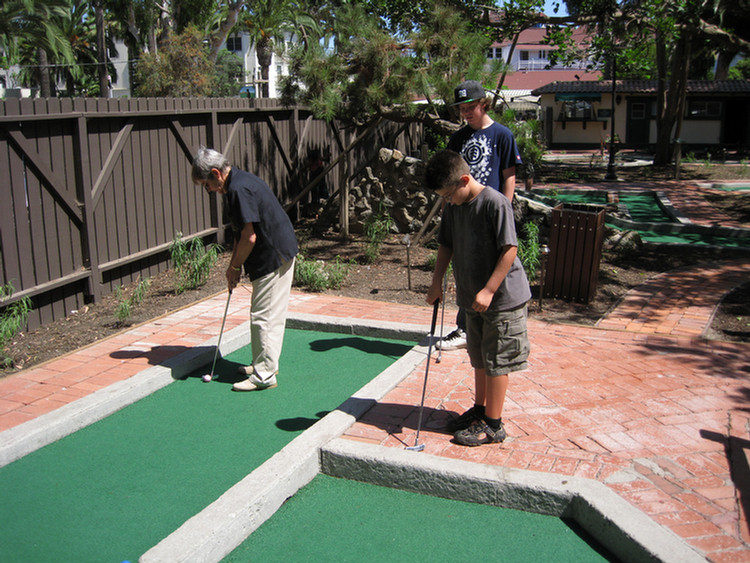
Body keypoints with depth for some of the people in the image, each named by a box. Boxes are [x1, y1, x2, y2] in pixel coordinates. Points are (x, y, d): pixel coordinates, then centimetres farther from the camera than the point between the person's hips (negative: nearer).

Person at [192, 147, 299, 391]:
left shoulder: (238, 189, -19)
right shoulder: (242, 180, 13)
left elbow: (249, 237, -22)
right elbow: (241, 232, 17)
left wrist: (234, 267, -8)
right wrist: (234, 265, 12)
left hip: (273, 258, -11)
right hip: (282, 252, 11)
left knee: (263, 317, -4)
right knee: (272, 315, 18)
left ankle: (264, 376, 3)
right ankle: (266, 364, 30)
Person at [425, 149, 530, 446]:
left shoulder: (495, 203, -20)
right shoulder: (453, 206, 3)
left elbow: (509, 250, -21)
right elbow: (446, 245, 14)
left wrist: (489, 290, -23)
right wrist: (436, 282, 5)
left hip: (502, 298, -8)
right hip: (473, 299, 8)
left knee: (496, 361, 1)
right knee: (479, 358, 19)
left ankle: (493, 424, 12)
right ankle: (480, 409, 35)